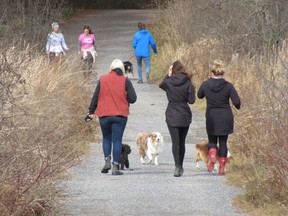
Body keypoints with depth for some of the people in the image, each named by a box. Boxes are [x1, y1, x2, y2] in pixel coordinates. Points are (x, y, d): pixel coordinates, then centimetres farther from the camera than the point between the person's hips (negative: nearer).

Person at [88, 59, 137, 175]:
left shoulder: (102, 79, 0)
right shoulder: (125, 81, -4)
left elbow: (95, 97, 4)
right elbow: (133, 98, -6)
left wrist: (91, 111, 14)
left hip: (104, 115, 1)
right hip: (120, 115, -1)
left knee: (106, 138, 19)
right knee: (117, 140, 2)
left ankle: (107, 160, 1)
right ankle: (115, 166, -3)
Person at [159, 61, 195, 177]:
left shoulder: (168, 82, -7)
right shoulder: (188, 83, -8)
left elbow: (161, 85, 17)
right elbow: (191, 100, -9)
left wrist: (168, 75, 17)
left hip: (172, 116, -1)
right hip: (185, 116, 1)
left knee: (175, 142, -1)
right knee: (182, 142, 15)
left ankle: (177, 166, -16)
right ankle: (180, 166, 22)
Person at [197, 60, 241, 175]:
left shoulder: (206, 84, -8)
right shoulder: (228, 86, -10)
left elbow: (199, 95, 11)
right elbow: (237, 102, -11)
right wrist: (238, 106, 11)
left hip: (211, 118, 0)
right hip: (226, 118, 0)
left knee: (212, 141, 15)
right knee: (223, 142, 12)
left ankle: (212, 155, -17)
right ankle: (222, 167, 8)